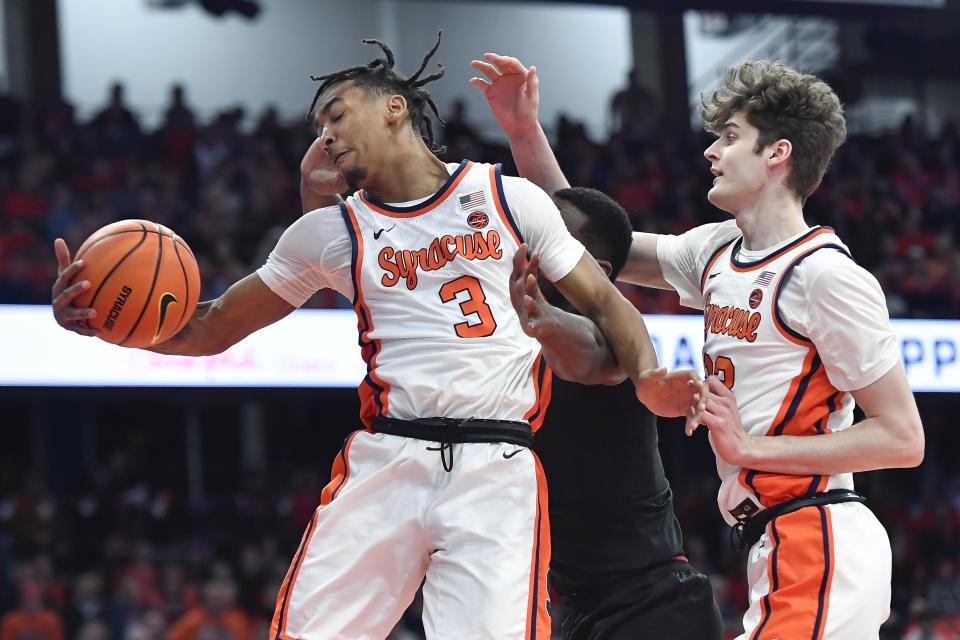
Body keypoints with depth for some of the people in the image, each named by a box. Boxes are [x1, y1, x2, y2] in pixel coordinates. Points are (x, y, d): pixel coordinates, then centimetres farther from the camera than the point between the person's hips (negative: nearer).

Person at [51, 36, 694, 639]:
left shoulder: (510, 197, 10)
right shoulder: (329, 232, 14)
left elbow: (603, 301, 14)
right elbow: (209, 329, 17)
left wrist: (647, 375, -7)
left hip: (497, 467, -2)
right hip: (384, 459, 2)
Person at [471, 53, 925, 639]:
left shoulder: (827, 274, -12)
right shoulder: (717, 251, 13)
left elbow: (903, 438, -14)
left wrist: (749, 446, -15)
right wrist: (525, 131, 16)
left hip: (819, 548, -9)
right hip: (782, 547, 9)